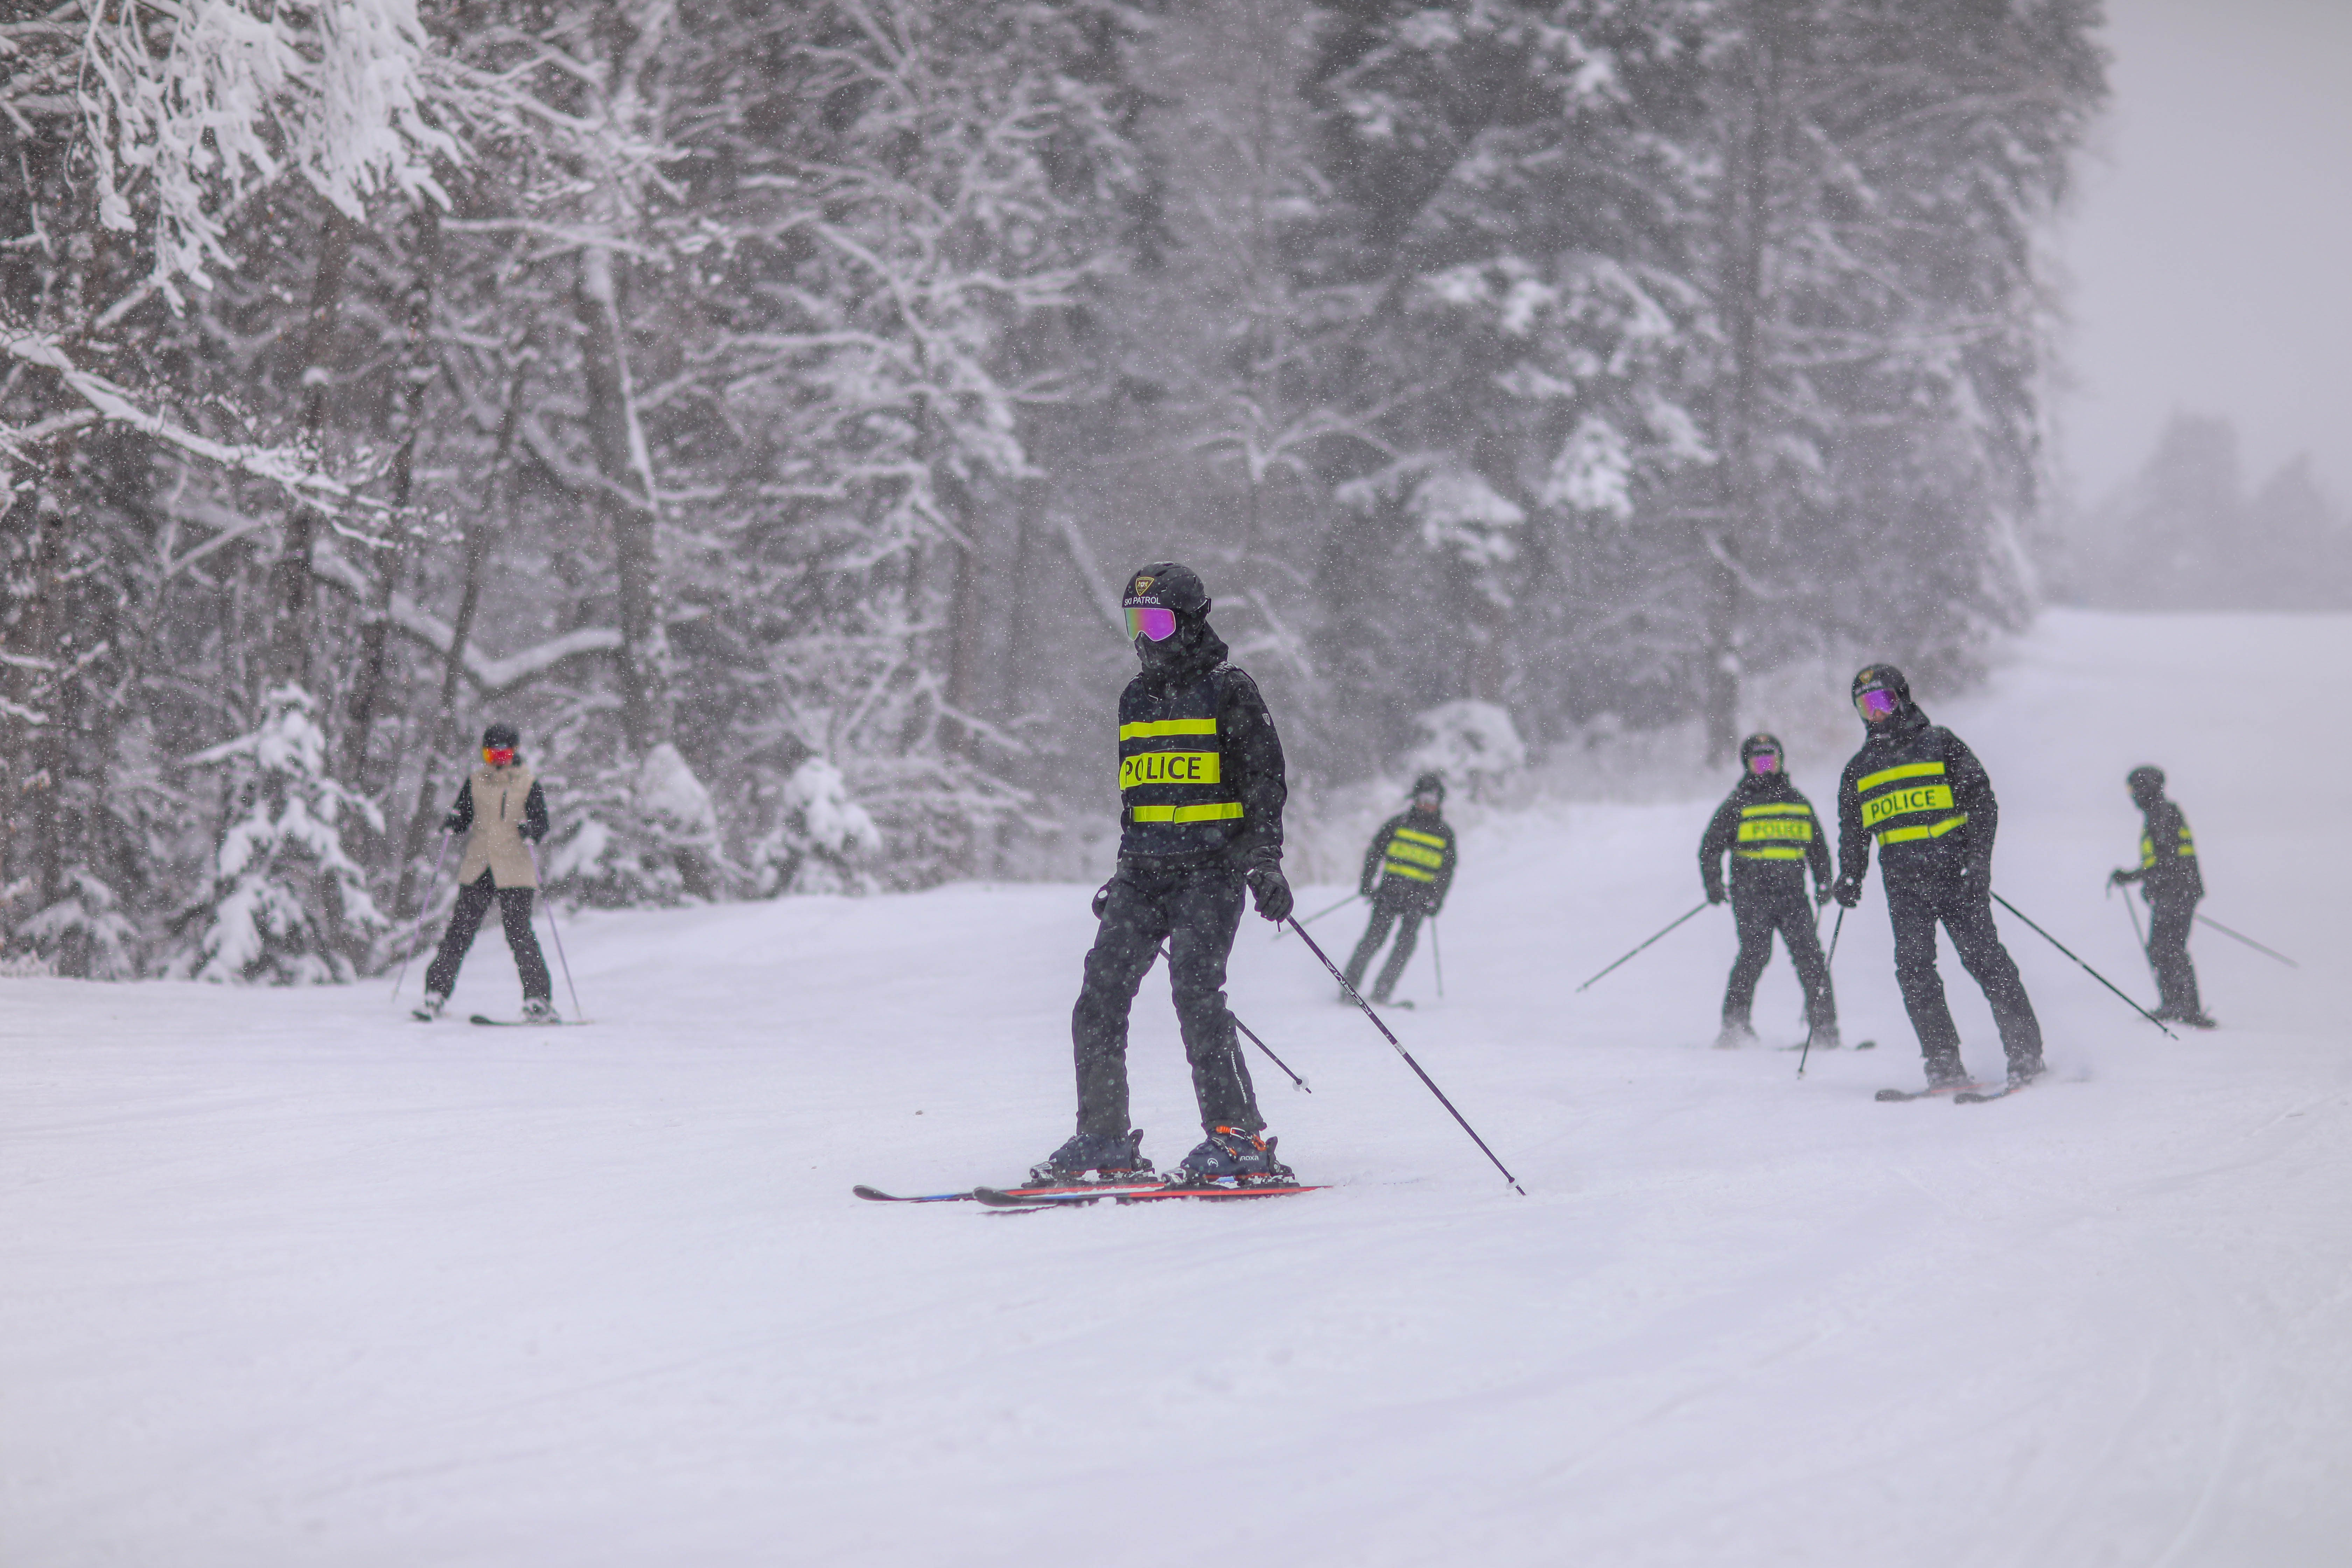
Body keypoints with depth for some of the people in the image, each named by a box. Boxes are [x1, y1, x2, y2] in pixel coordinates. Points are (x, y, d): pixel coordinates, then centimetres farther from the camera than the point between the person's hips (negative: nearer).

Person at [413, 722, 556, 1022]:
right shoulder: (475, 782, 12)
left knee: (519, 933, -8)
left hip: (515, 870, -2)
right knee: (461, 929, -4)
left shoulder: (528, 785, 5)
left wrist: (531, 831, -18)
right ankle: (436, 995, 0)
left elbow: (542, 823, 3)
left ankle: (538, 1000, -2)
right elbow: (462, 819, 15)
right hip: (477, 867, 2)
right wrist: (451, 825, -7)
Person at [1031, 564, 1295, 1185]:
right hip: (1146, 871, 6)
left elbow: (1265, 782, -3)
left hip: (1211, 870, -6)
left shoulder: (1230, 692, -1)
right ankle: (1104, 1139, 3)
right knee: (1101, 994, -4)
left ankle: (1239, 1137, -15)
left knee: (1195, 990, -20)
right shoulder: (1136, 697, 18)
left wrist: (1265, 861, -14)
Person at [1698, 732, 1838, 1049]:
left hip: (1792, 891, 3)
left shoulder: (1798, 803, 20)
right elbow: (1711, 846, 8)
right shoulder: (1738, 804, 9)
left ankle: (1824, 1029, -6)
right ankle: (1735, 1025, -10)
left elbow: (1818, 847, 28)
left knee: (1810, 955, -8)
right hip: (1751, 891, -3)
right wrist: (1713, 883, -5)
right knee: (1755, 953, -16)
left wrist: (1824, 882, 16)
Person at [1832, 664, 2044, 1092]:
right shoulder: (1859, 769, 18)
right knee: (1914, 969, -10)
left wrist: (1978, 859, -10)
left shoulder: (1940, 744, 5)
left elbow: (1981, 801, 1)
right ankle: (1945, 1067, -10)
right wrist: (1850, 878, 11)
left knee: (1984, 958, -9)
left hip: (1956, 875, -4)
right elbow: (1853, 832, 27)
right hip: (1905, 887, 4)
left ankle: (2026, 1054, -4)